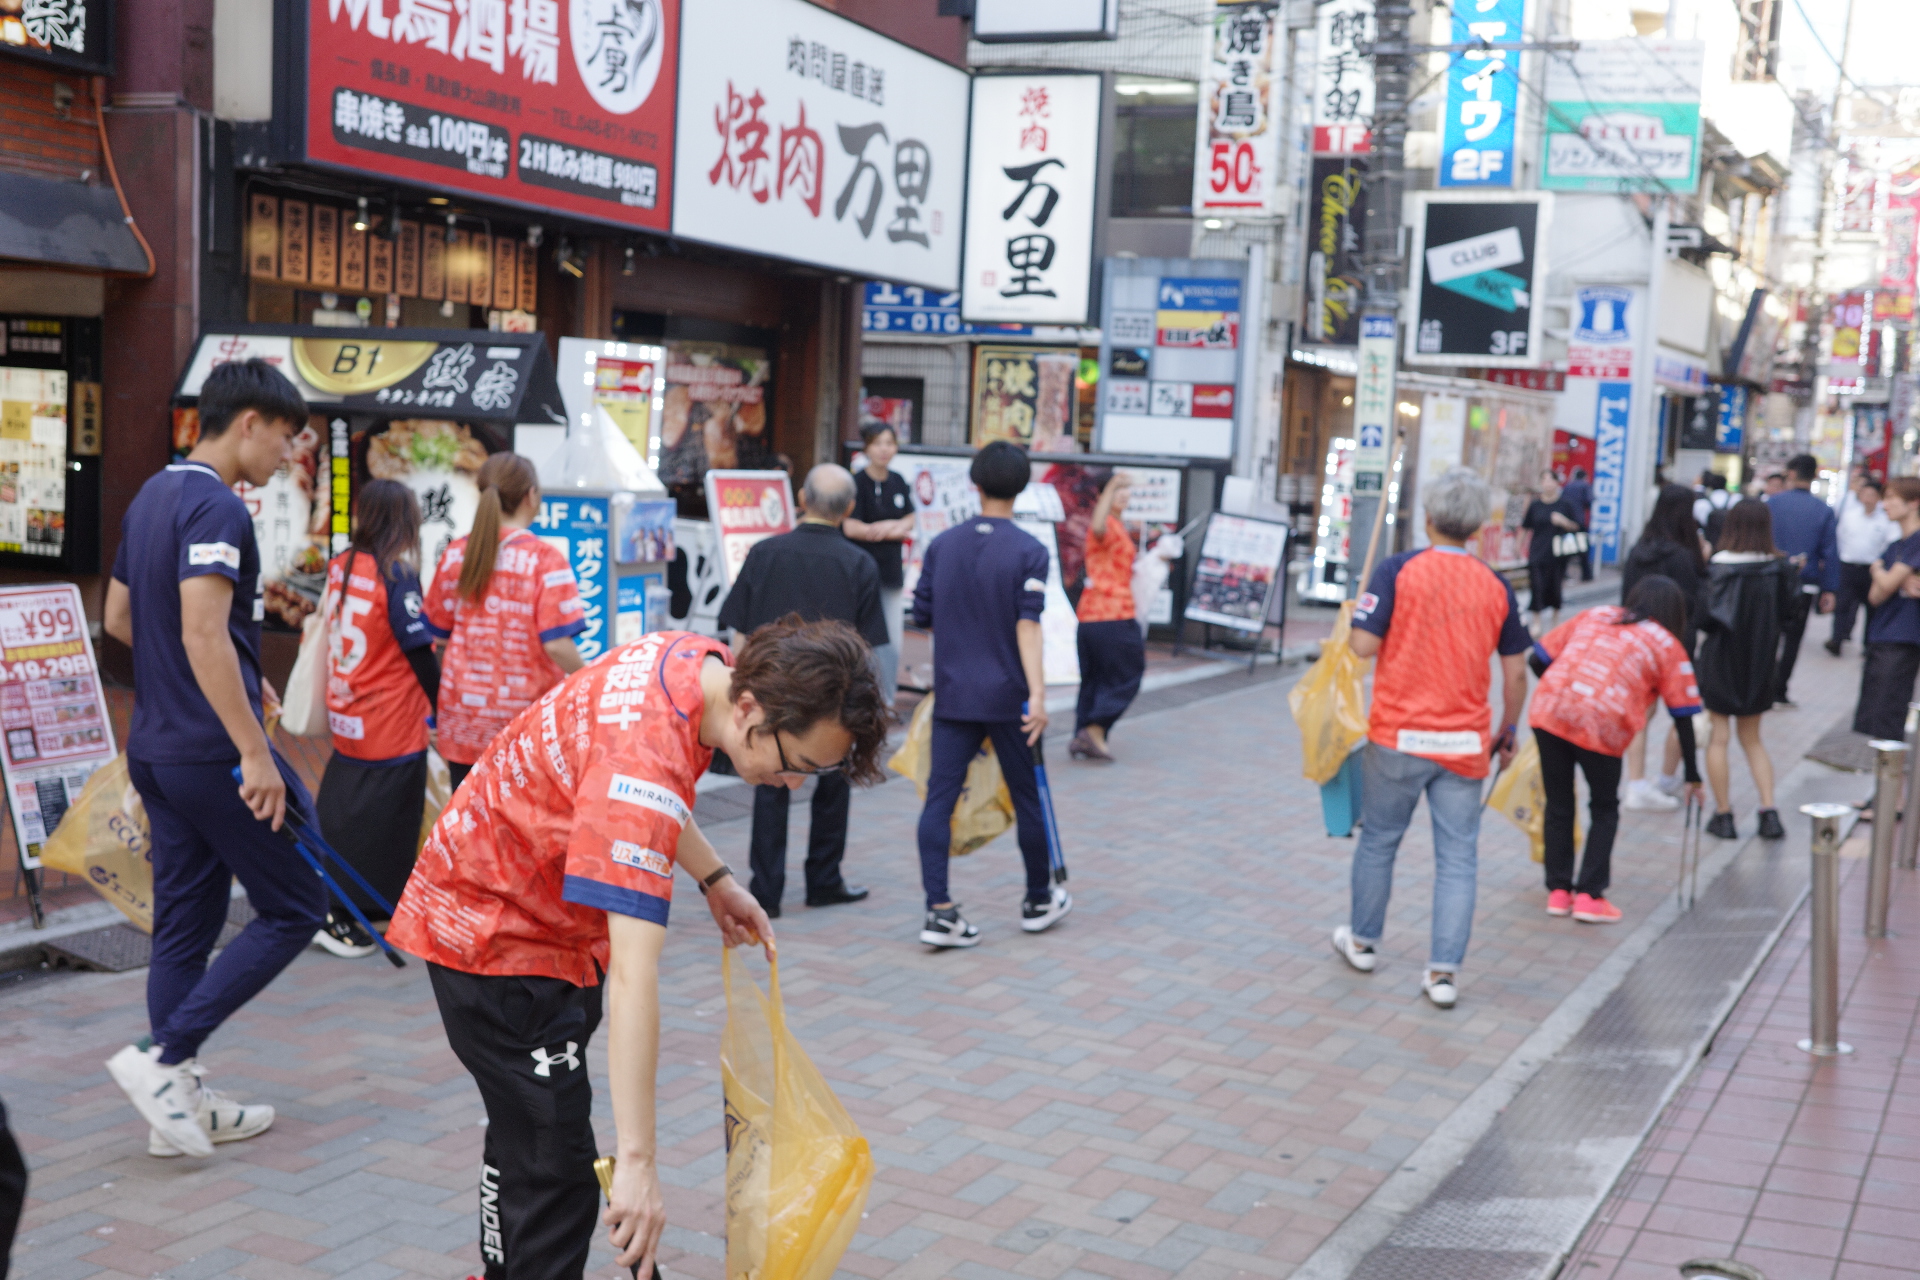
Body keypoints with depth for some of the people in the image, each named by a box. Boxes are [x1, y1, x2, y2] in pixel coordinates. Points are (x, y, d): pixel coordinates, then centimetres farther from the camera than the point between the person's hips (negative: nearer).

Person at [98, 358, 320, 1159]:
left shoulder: (152, 497, 14)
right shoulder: (216, 508, -16)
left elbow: (119, 620, 21)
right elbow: (203, 631, -26)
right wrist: (255, 752, -25)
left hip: (156, 747, 9)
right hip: (213, 753, -9)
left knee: (184, 922, 13)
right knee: (294, 906, 2)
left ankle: (180, 1106, 18)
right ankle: (163, 1055, -2)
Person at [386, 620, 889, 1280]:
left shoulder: (704, 662, -11)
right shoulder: (646, 759, -39)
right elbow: (632, 974, -43)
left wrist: (714, 880, 3)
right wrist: (638, 1161, -44)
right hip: (496, 932, -10)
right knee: (554, 1171, -10)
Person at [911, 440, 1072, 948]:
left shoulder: (941, 545, 4)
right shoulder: (1028, 551, -8)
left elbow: (921, 617, 9)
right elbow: (1028, 625, -17)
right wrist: (1037, 693, -21)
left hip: (952, 694, 3)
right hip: (1008, 696, -2)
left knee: (939, 799, 0)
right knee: (1027, 797, 12)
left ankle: (939, 910, -9)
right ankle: (1039, 900, 27)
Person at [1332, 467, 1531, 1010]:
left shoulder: (1397, 570, -8)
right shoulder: (1496, 587, 2)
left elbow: (1365, 644, -13)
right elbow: (1515, 671, 6)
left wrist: (1352, 624, 10)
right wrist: (1508, 730, 19)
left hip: (1398, 737, -1)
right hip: (1465, 742, 1)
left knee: (1378, 841, 16)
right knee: (1457, 857, 5)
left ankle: (1363, 940, 32)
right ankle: (1444, 970, 2)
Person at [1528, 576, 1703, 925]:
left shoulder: (1594, 616, 23)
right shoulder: (1667, 645, 14)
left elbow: (1541, 658, 18)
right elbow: (1683, 716, 12)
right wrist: (1693, 775, 19)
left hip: (1548, 712, 3)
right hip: (1599, 725, -3)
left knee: (1558, 804, 17)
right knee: (1605, 810, 16)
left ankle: (1558, 891, 22)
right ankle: (1589, 896, 12)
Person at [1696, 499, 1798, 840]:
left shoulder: (1720, 566, -16)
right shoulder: (1780, 568, -6)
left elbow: (1707, 614, -19)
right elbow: (1788, 613, 1)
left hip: (1720, 659, -4)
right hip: (1761, 664, 4)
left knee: (1717, 738, 7)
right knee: (1752, 739, 18)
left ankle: (1723, 814, 10)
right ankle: (1769, 812, 10)